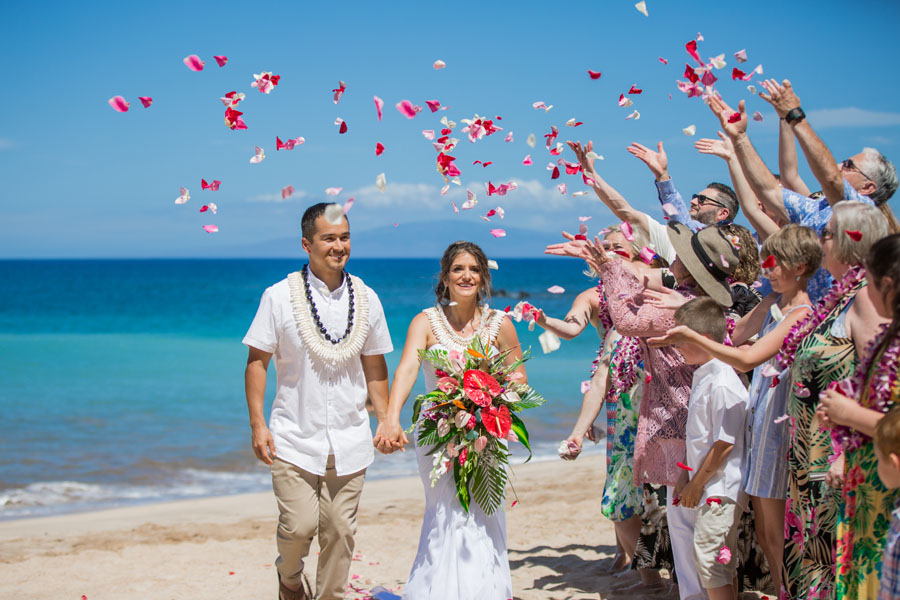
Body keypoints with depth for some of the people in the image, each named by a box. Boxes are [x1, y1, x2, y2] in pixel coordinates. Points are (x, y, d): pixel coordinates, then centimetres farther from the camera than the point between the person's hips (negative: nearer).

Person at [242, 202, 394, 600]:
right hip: (294, 437, -3)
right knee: (299, 525, -8)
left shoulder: (365, 298, 5)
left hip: (349, 442, 3)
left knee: (340, 530, 4)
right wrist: (257, 424, -7)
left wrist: (385, 419, 10)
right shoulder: (279, 296, -5)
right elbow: (257, 361, -1)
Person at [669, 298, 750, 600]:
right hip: (705, 485, 10)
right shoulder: (702, 376, 11)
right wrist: (686, 477, 16)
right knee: (724, 563, 15)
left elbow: (725, 443, -21)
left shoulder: (722, 384, -20)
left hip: (721, 488, -10)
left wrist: (696, 483, -14)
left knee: (708, 558, -8)